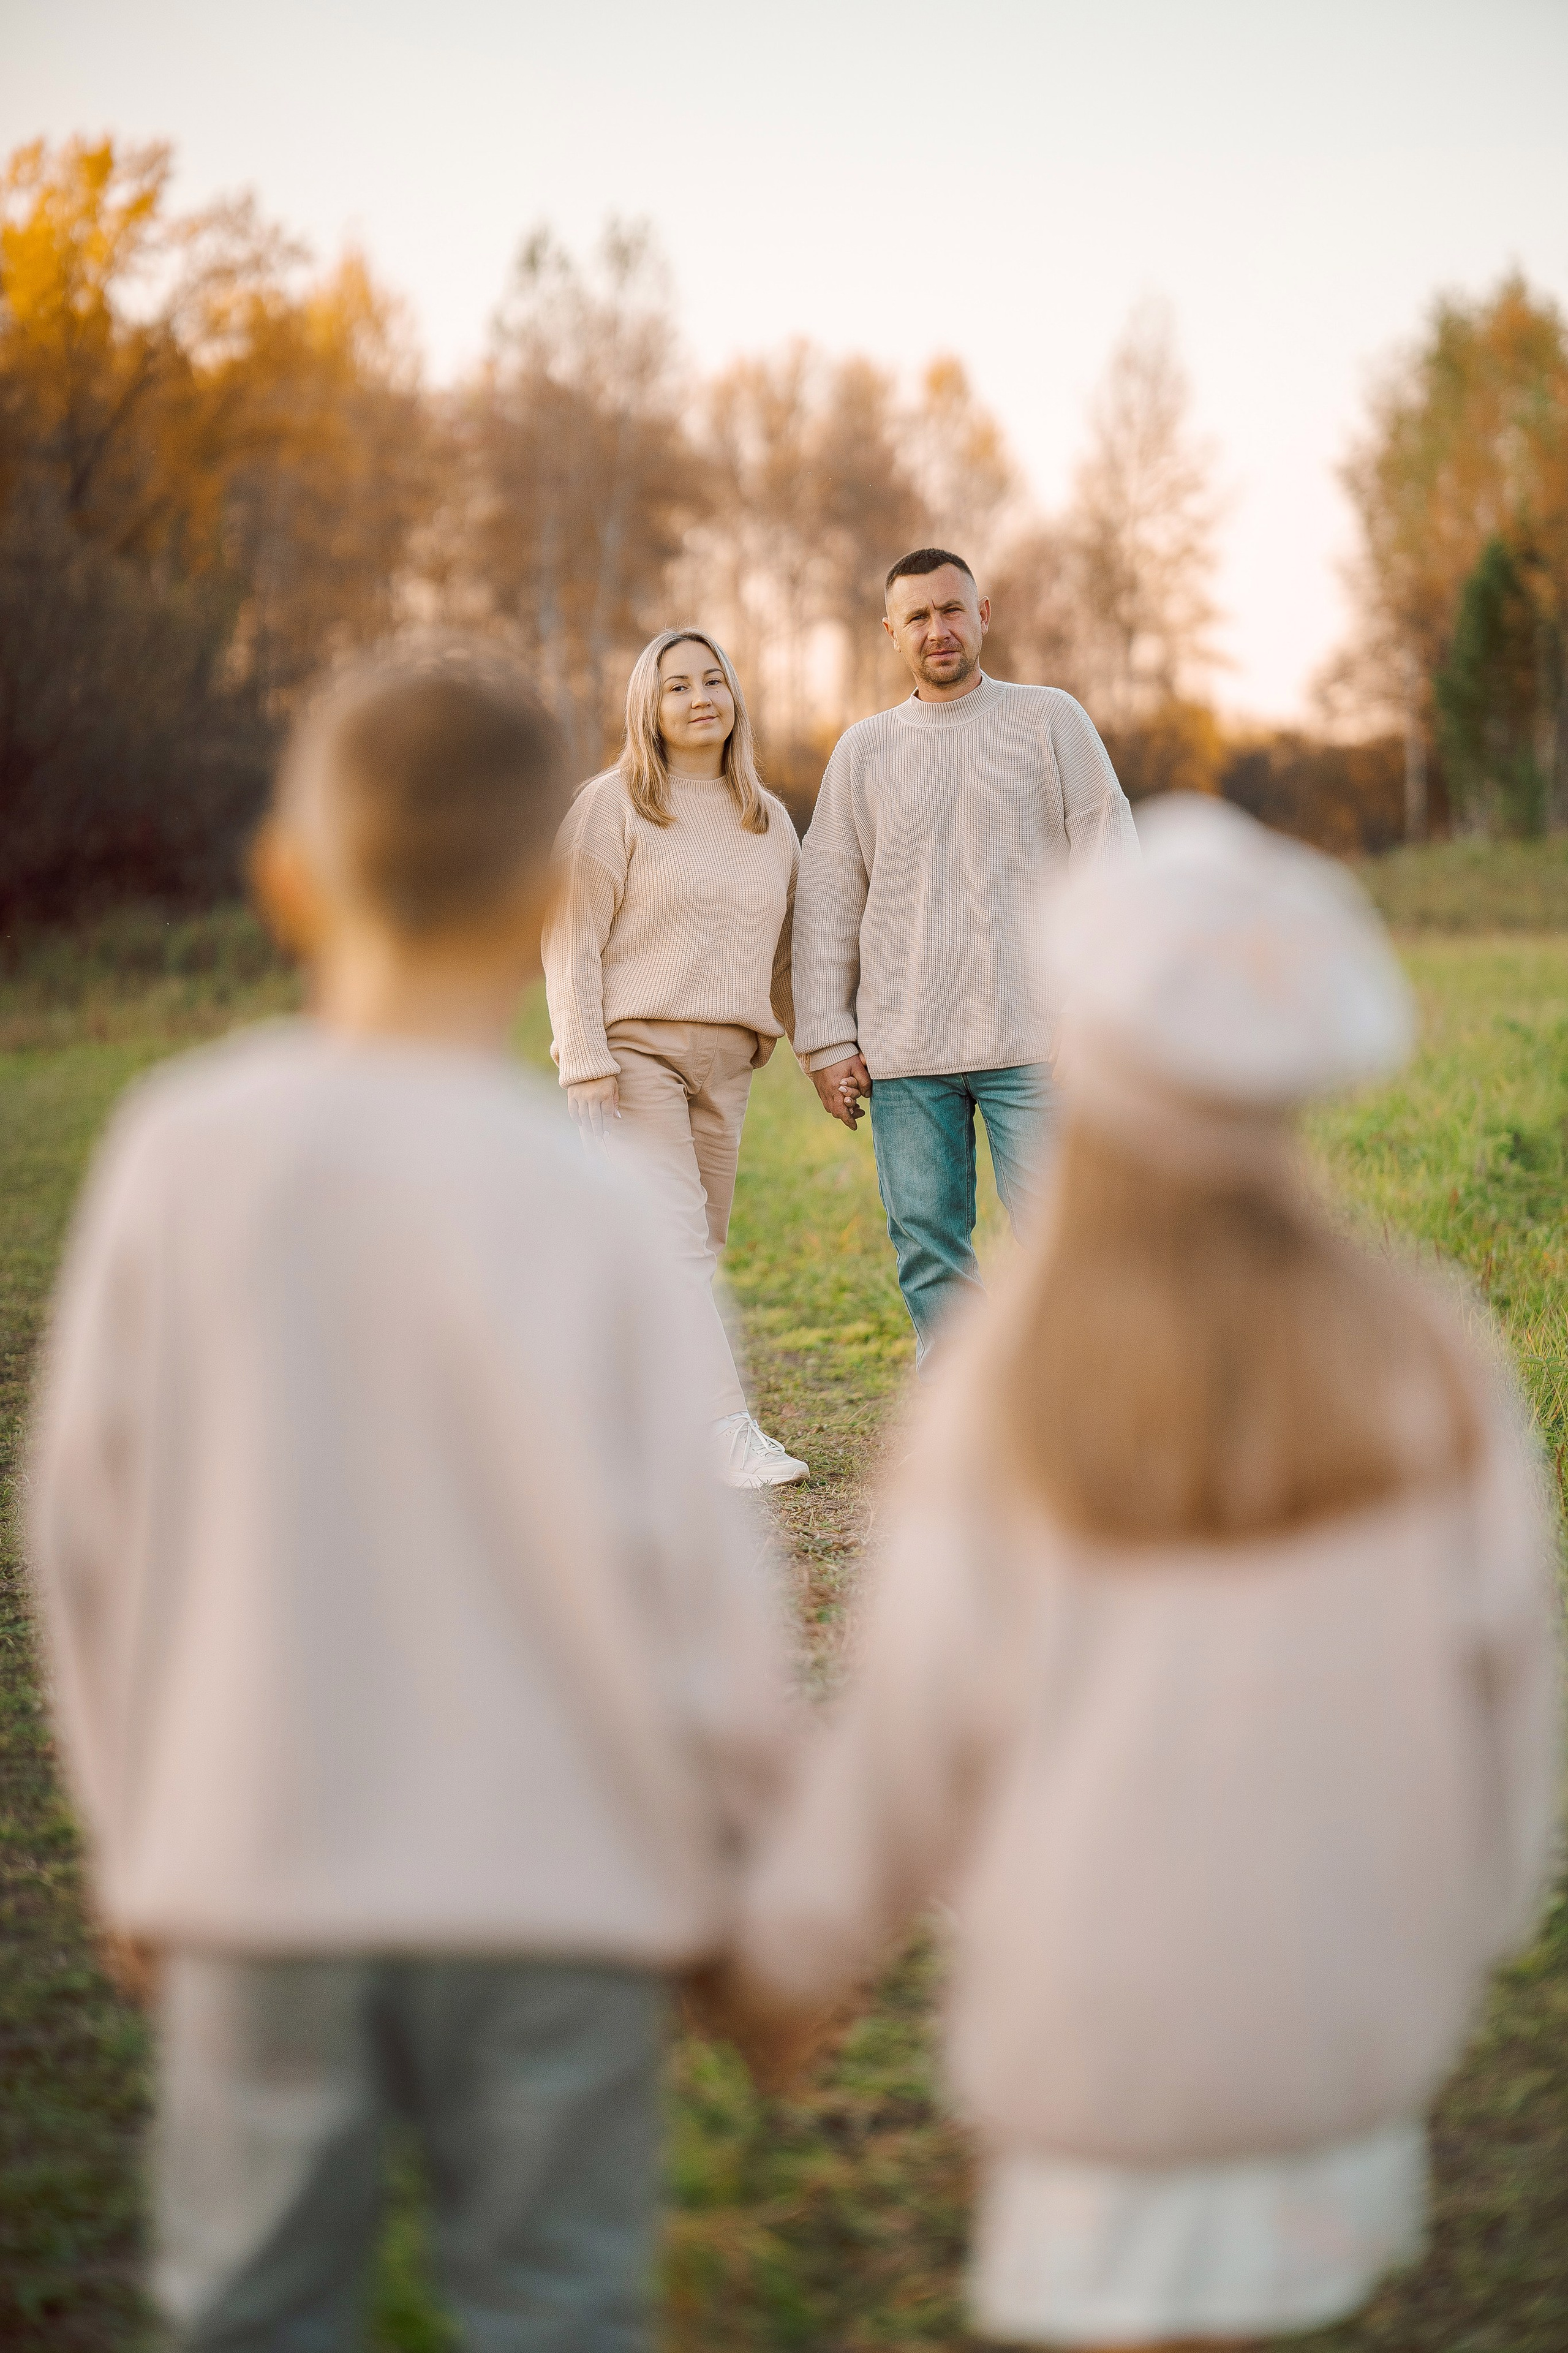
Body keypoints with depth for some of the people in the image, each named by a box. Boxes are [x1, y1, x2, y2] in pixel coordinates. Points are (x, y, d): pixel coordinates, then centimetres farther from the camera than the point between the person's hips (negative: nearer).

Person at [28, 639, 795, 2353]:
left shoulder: (179, 1151, -8)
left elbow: (84, 1522, 0)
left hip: (252, 1870, 2)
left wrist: (137, 1833, 14)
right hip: (550, 1881, -2)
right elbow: (676, 1566, -12)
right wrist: (715, 1845, 5)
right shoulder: (574, 1199, -16)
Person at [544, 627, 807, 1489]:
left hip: (725, 1061, 6)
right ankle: (729, 1435, -20)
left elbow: (784, 953, 21)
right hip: (632, 1047, -6)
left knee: (694, 1252, 5)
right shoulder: (610, 806, -1)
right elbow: (571, 943, -6)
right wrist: (587, 1067, -14)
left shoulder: (769, 820, 15)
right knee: (673, 1246, -14)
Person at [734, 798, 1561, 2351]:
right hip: (1349, 1990, 3)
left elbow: (920, 1718, -12)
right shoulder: (1411, 1354, -11)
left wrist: (792, 1947, 4)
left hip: (1106, 1991, -3)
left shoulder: (1011, 1389, -18)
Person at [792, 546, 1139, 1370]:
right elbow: (827, 907, 13)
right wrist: (826, 1041, 5)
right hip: (903, 1054, 3)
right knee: (929, 1251, 4)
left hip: (1033, 1041, -2)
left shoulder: (1051, 721, 6)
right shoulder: (862, 752, 12)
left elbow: (1107, 861, 3)